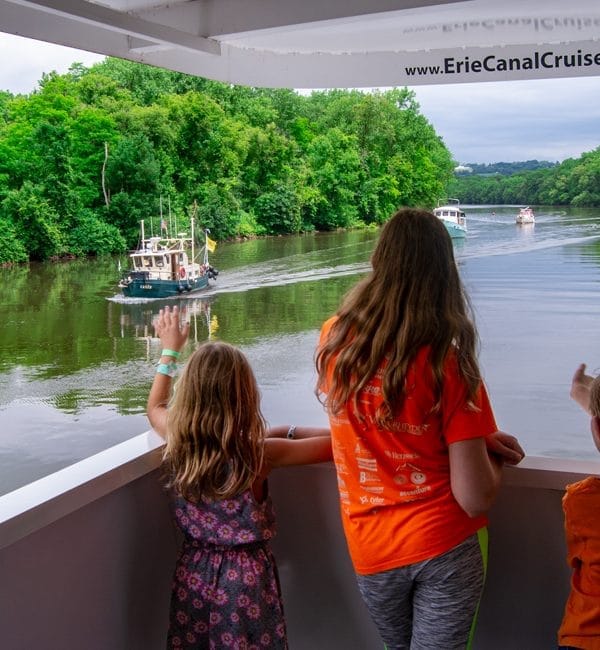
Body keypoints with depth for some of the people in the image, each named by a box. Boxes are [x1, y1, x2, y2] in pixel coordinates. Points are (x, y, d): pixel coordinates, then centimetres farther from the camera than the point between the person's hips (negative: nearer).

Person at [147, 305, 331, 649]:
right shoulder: (258, 453, -23)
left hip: (193, 573, 4)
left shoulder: (177, 441, -12)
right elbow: (335, 443, -16)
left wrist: (170, 350, 18)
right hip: (245, 578, -4)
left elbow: (155, 407, 12)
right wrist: (289, 432, -1)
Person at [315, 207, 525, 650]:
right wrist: (494, 452, 2)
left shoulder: (334, 340, -7)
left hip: (370, 553, 4)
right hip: (444, 546, -4)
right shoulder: (449, 365, -20)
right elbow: (475, 499, -19)